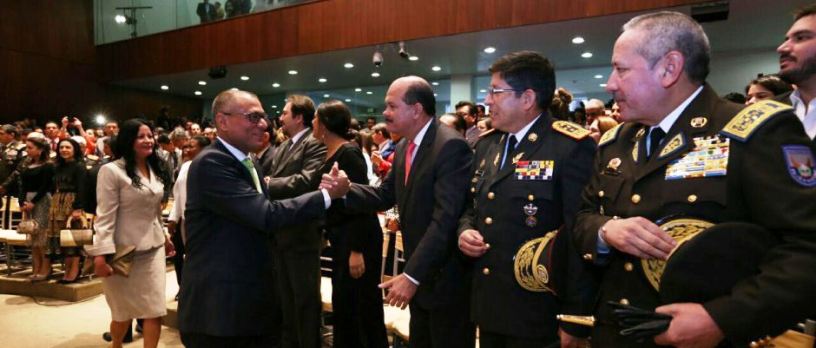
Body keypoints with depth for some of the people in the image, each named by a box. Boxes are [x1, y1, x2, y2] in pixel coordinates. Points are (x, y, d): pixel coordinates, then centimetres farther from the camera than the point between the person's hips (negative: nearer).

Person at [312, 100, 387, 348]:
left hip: (357, 240, -9)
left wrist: (357, 250, -23)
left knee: (364, 305, 4)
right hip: (340, 239, 9)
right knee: (342, 303, 18)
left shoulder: (348, 153, -17)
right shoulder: (330, 153, 9)